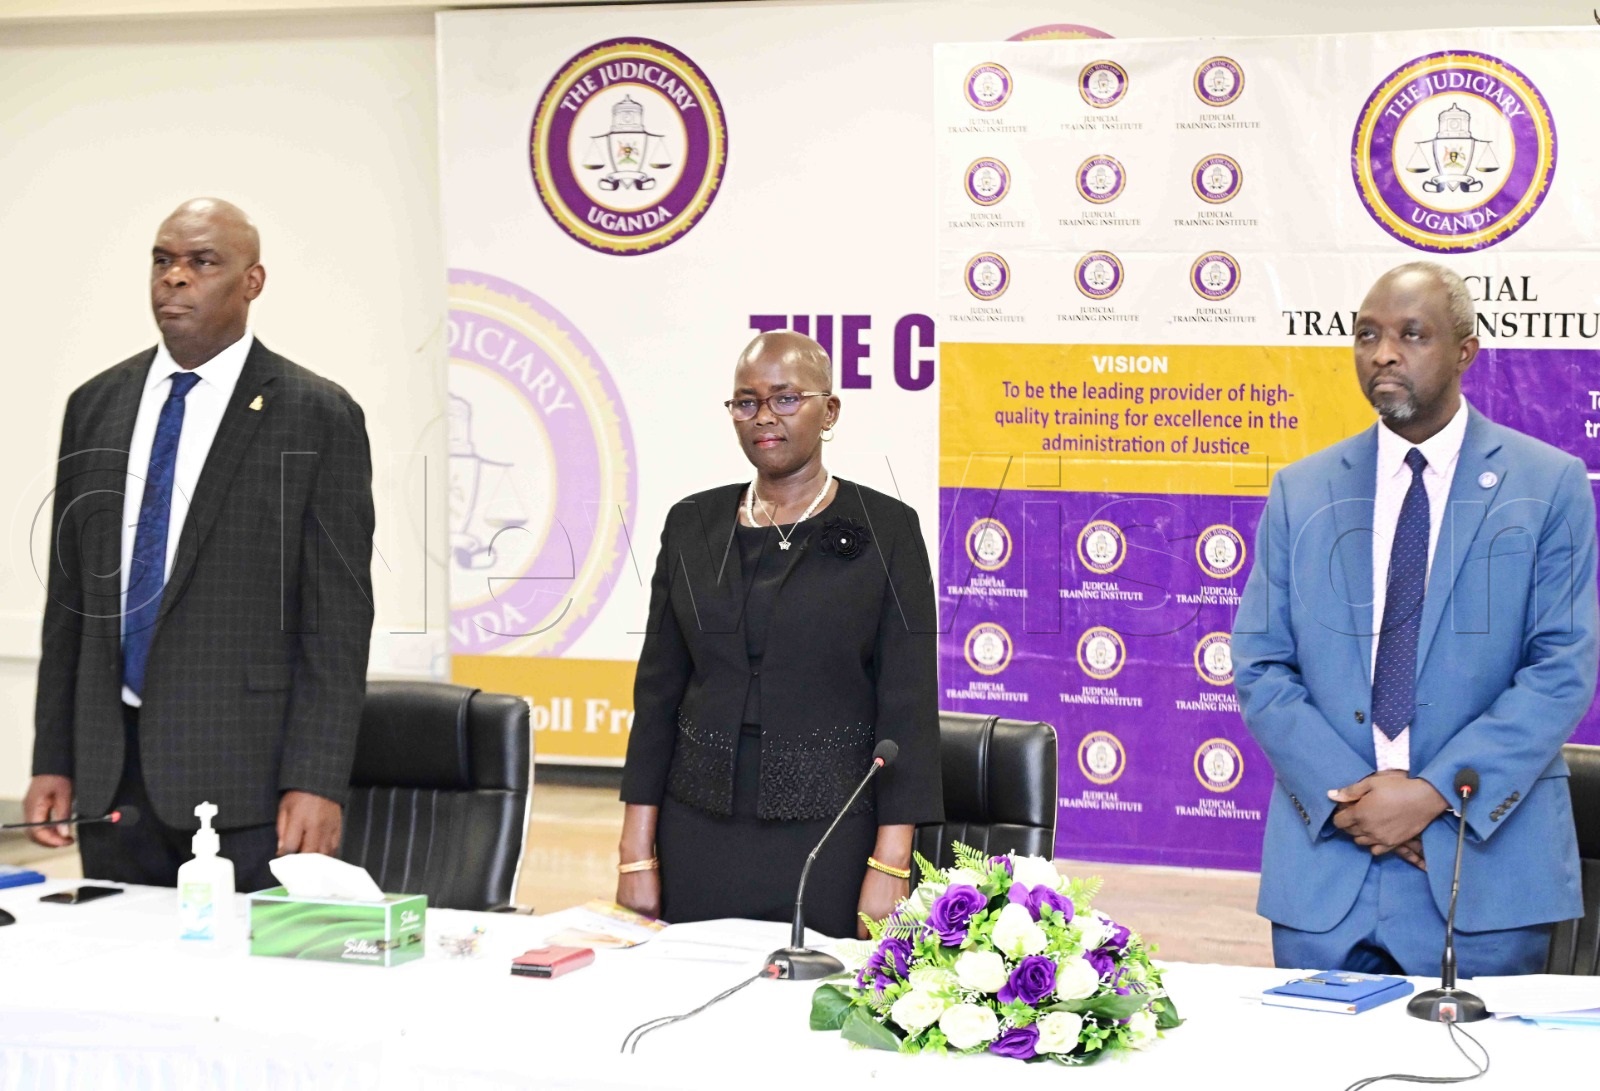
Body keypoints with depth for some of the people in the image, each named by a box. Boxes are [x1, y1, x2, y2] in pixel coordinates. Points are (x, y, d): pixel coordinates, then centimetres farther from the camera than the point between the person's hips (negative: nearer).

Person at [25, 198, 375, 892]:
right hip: (109, 776, 4)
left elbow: (337, 617, -6)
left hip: (245, 779, -4)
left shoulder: (318, 417, -3)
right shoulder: (95, 407, 12)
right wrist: (52, 758, 8)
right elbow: (68, 595, 13)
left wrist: (317, 783, -12)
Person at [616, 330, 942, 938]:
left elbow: (908, 706, -5)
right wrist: (637, 855, 2)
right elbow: (658, 690, 8)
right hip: (700, 837, 3)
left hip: (829, 839, -3)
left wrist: (889, 868, -12)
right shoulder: (692, 525, 7)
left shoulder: (885, 530, -2)